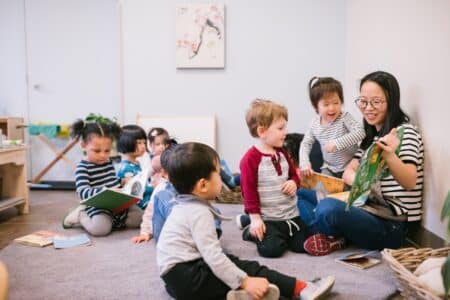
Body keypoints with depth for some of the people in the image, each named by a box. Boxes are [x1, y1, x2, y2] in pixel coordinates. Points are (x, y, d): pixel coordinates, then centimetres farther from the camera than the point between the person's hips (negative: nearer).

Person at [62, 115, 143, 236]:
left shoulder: (108, 162, 13)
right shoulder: (82, 168, -12)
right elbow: (83, 192, -26)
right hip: (97, 206, -7)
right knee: (101, 228, -33)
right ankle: (80, 215, -2)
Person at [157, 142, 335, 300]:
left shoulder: (185, 207, 13)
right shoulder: (199, 213, -17)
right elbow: (213, 257, -24)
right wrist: (245, 282, -24)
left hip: (177, 274, 9)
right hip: (185, 278, -9)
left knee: (234, 262, 7)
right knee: (247, 268, -8)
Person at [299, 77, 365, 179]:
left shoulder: (345, 118, -16)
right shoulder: (315, 123, -4)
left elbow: (360, 132, -29)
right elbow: (306, 143, 6)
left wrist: (337, 143, -36)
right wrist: (304, 162, -10)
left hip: (350, 168, -4)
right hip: (329, 168, 4)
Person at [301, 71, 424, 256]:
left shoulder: (405, 132, -11)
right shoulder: (371, 136, 13)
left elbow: (410, 183, -27)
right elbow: (348, 172, 8)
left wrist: (389, 156, -48)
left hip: (392, 226, -8)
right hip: (373, 213, 8)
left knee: (327, 208, -32)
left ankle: (333, 236, -2)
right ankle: (334, 234, -6)